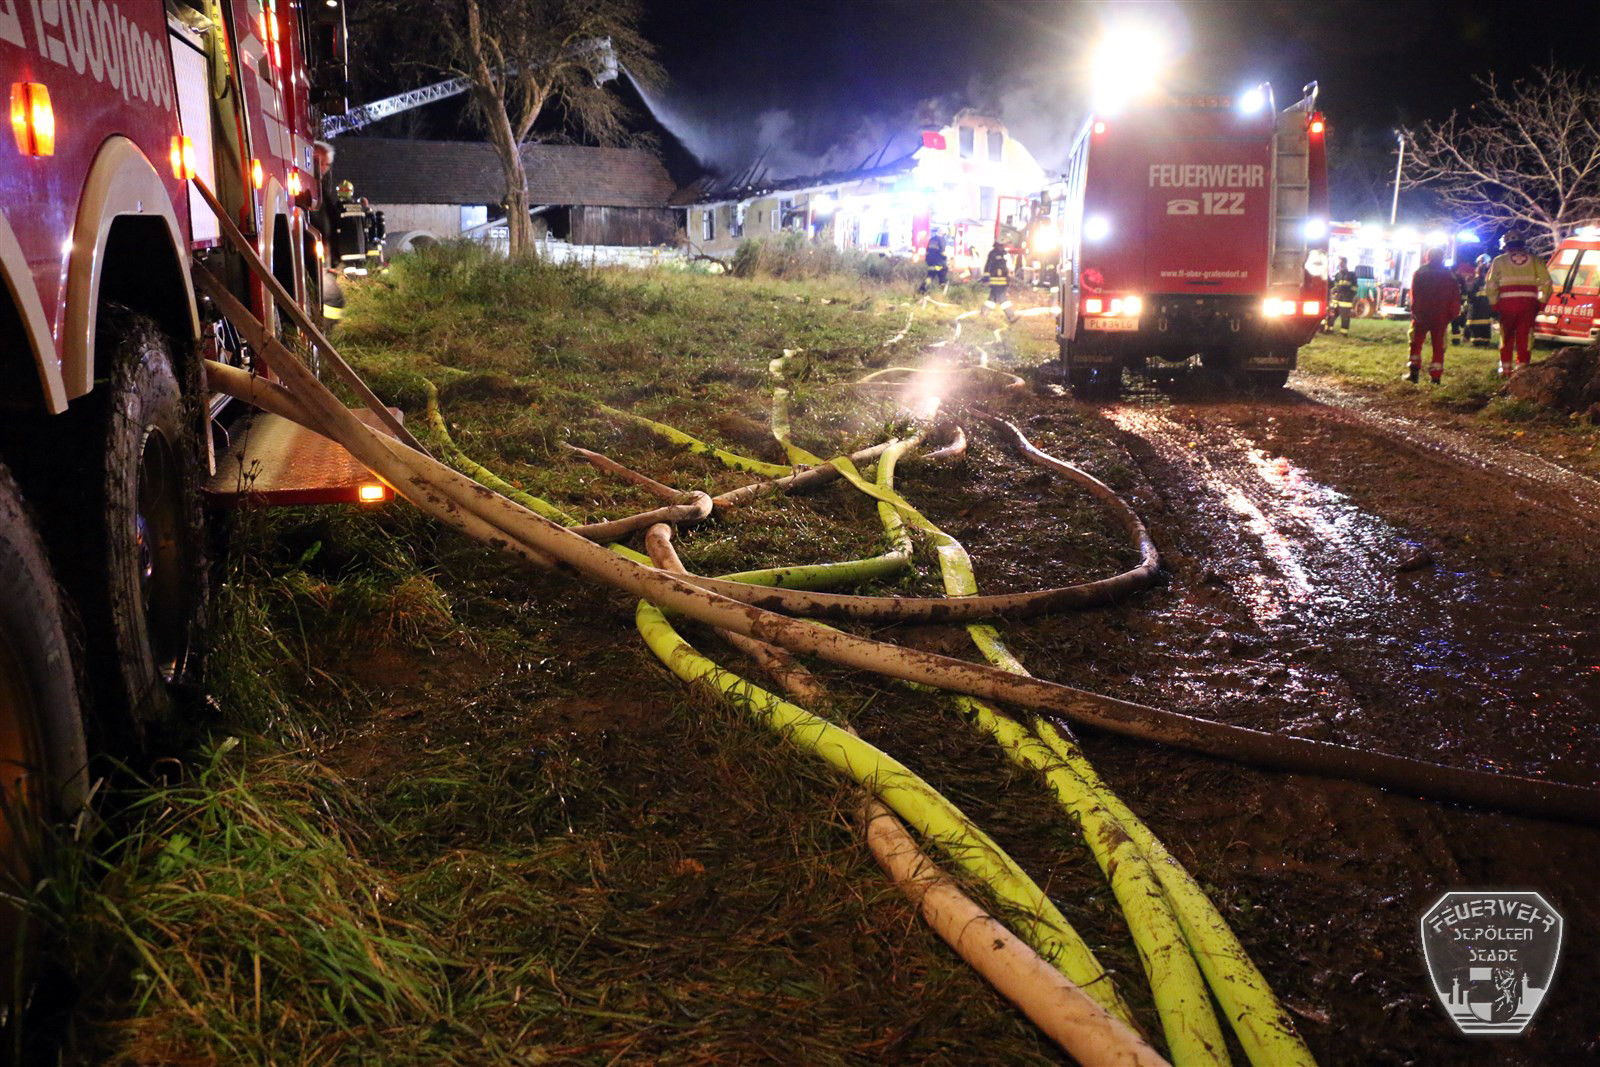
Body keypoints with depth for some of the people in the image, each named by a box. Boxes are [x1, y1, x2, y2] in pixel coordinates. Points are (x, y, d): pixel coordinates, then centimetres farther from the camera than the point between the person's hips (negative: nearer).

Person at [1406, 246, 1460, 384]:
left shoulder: (1420, 272, 0)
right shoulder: (1449, 274, 9)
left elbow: (1414, 293, -7)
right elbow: (1455, 296, 6)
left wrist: (1415, 310, -3)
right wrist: (1452, 313, 8)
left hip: (1422, 314, -2)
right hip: (1441, 316, 2)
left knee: (1416, 343, 6)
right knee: (1438, 345, 6)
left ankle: (1414, 371, -8)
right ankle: (1436, 375, 1)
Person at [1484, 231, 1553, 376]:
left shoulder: (1499, 261, 6)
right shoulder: (1534, 260, 9)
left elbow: (1490, 285, 0)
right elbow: (1546, 283, 3)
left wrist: (1493, 303, 8)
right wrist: (1541, 302, 10)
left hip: (1507, 303, -1)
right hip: (1529, 303, 1)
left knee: (1507, 337, 12)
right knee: (1524, 337, 5)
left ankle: (1505, 368, 14)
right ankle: (1522, 367, 1)